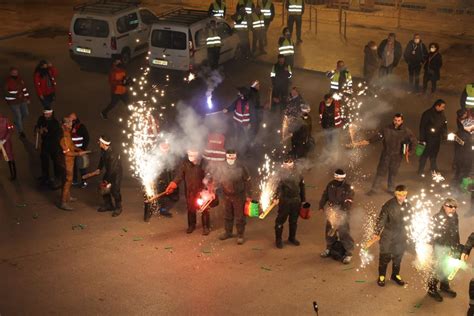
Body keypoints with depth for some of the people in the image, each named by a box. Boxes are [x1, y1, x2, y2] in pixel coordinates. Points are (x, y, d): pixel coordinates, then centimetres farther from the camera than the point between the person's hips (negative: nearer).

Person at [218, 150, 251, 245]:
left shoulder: (241, 167, -14)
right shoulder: (223, 167, -5)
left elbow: (247, 181, -6)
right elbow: (219, 181, 5)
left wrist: (247, 194, -5)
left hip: (239, 196, -4)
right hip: (227, 196, 4)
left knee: (239, 217, 4)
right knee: (227, 215, 18)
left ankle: (240, 235, 16)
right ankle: (228, 232, 34)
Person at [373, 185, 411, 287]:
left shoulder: (408, 205, -5)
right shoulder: (389, 205, -20)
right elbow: (381, 219, -15)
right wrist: (377, 232, -15)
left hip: (401, 235, 4)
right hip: (388, 234, -4)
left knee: (398, 255, 17)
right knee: (385, 255, 5)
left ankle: (395, 275, 36)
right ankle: (381, 276, 22)